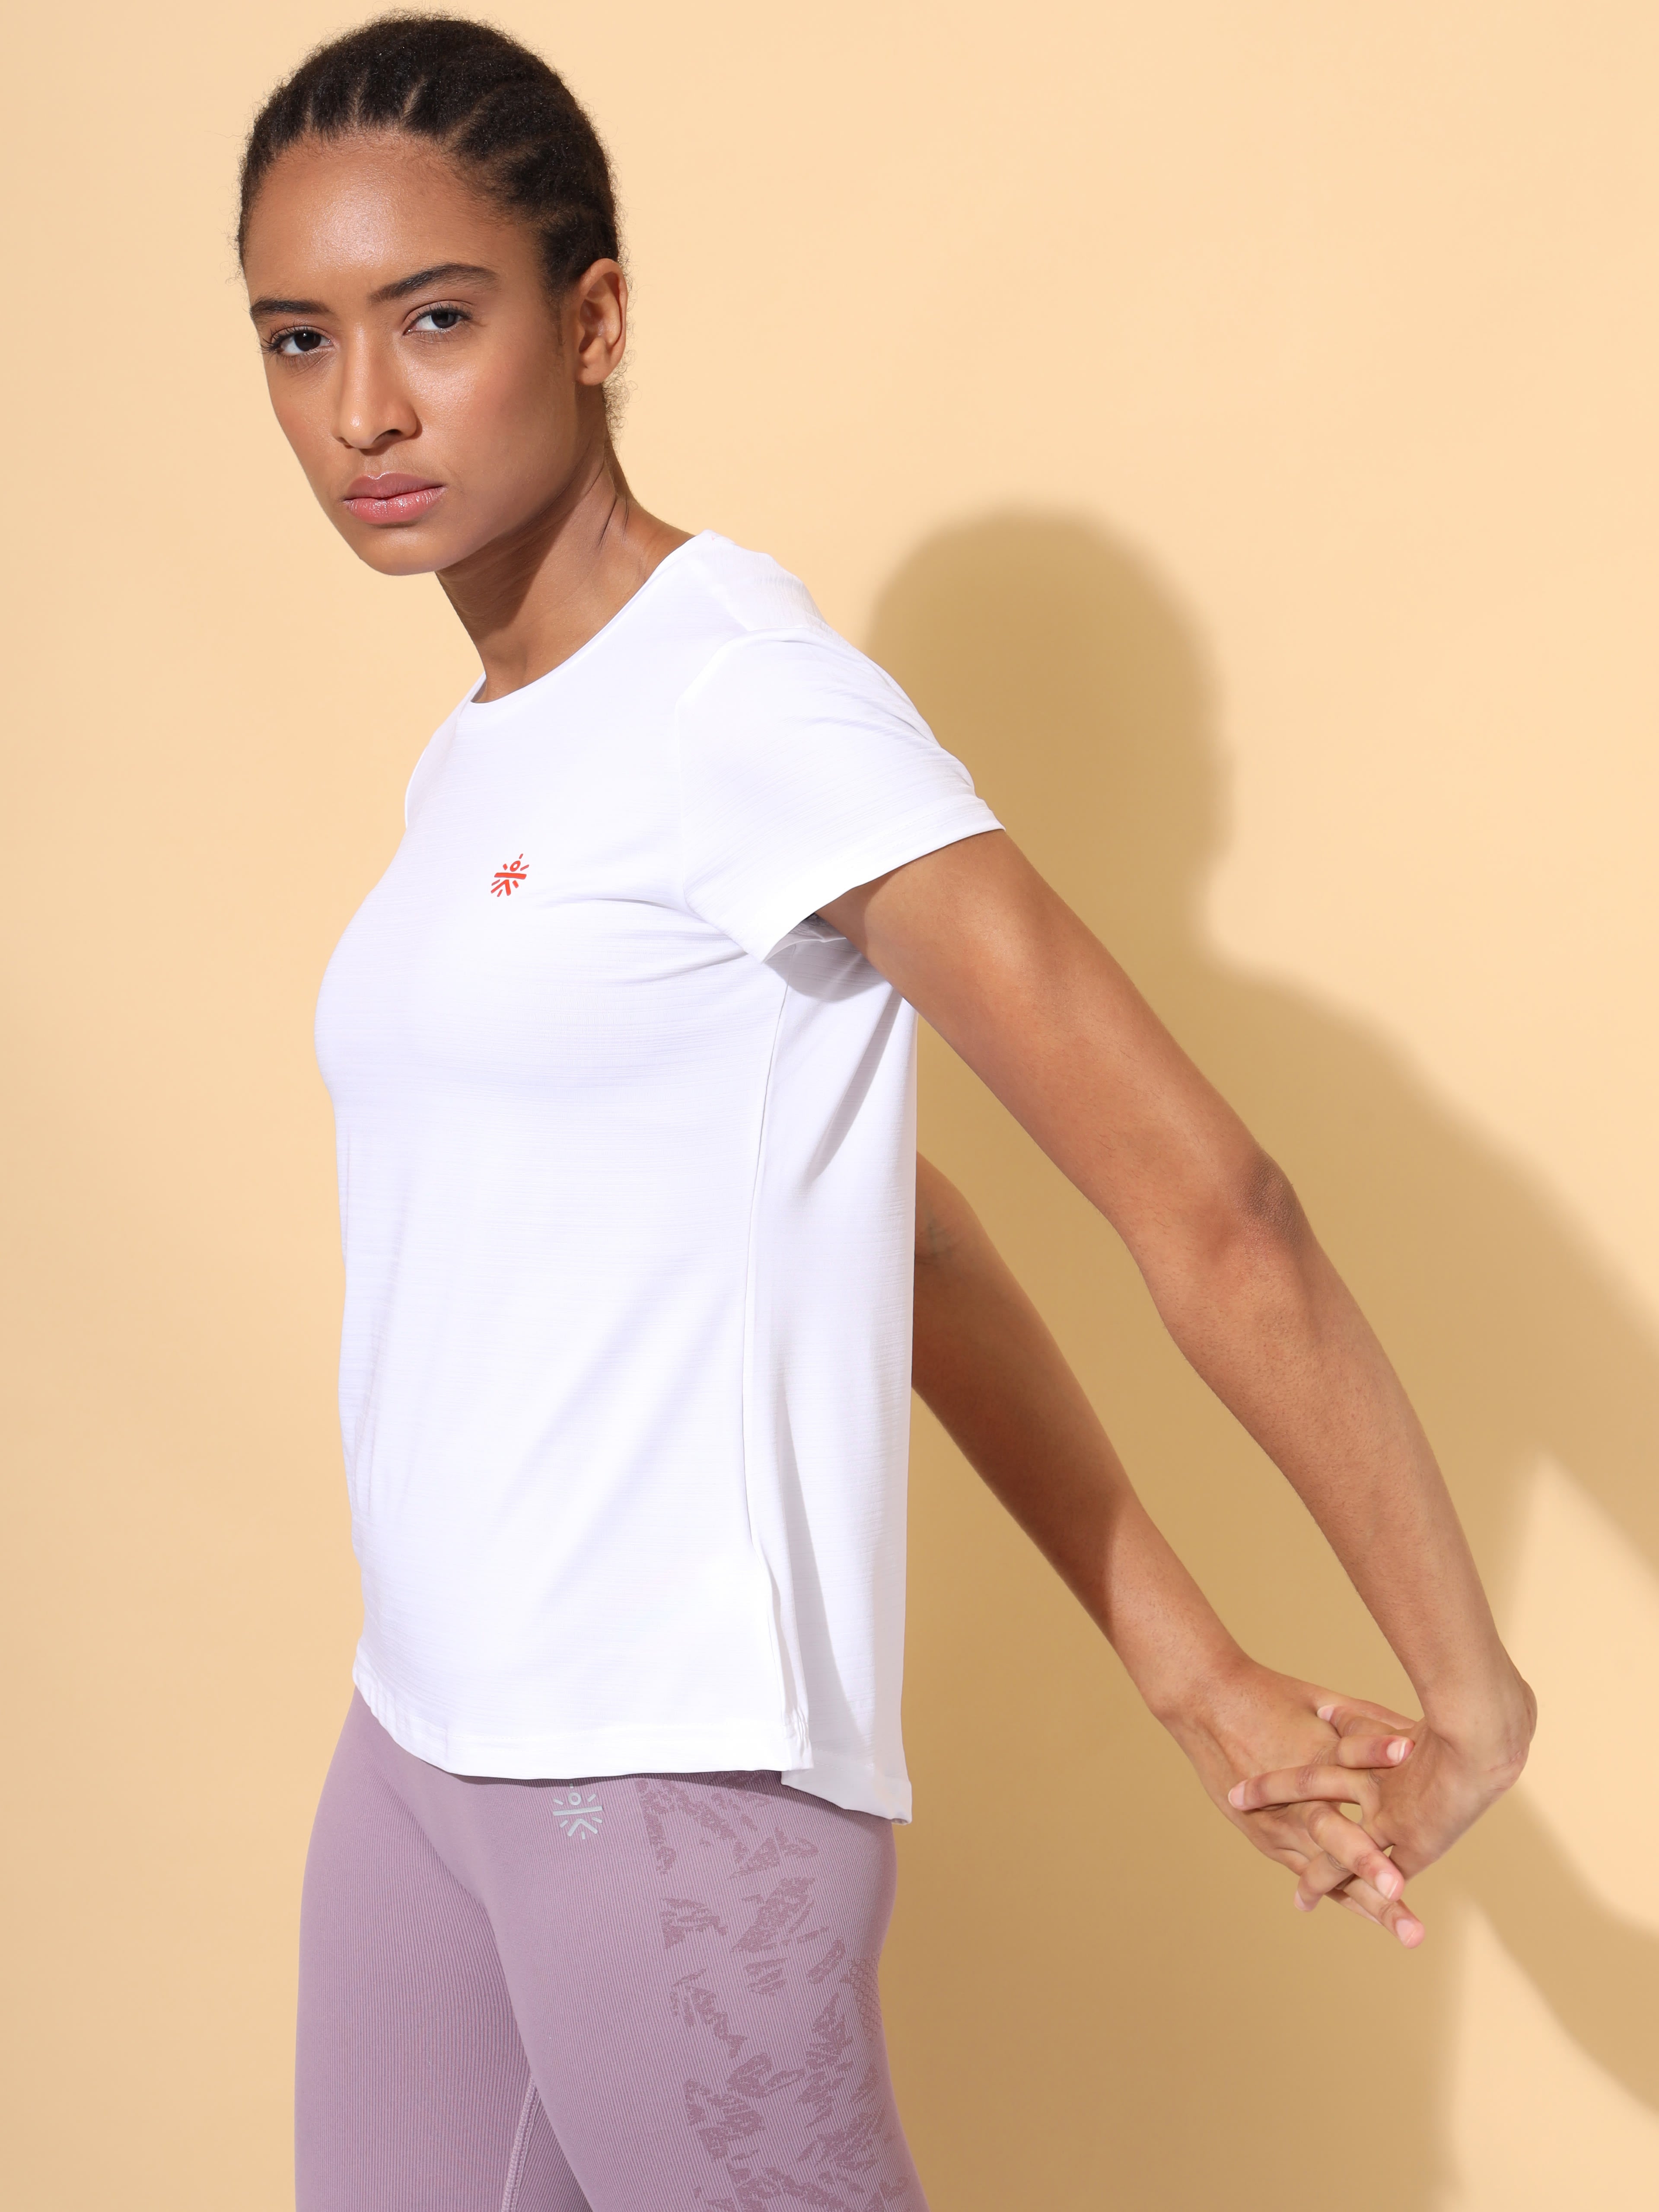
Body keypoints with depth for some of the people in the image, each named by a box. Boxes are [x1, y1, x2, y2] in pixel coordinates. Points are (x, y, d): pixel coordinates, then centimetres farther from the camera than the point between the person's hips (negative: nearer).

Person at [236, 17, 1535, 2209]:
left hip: (678, 1778, -7)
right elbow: (920, 1252, 11)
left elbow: (1209, 1207, -16)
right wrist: (1191, 1673, 7)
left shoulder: (741, 695, -14)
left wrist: (1469, 1697, -9)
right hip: (423, 1750, 7)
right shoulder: (480, 760, 11)